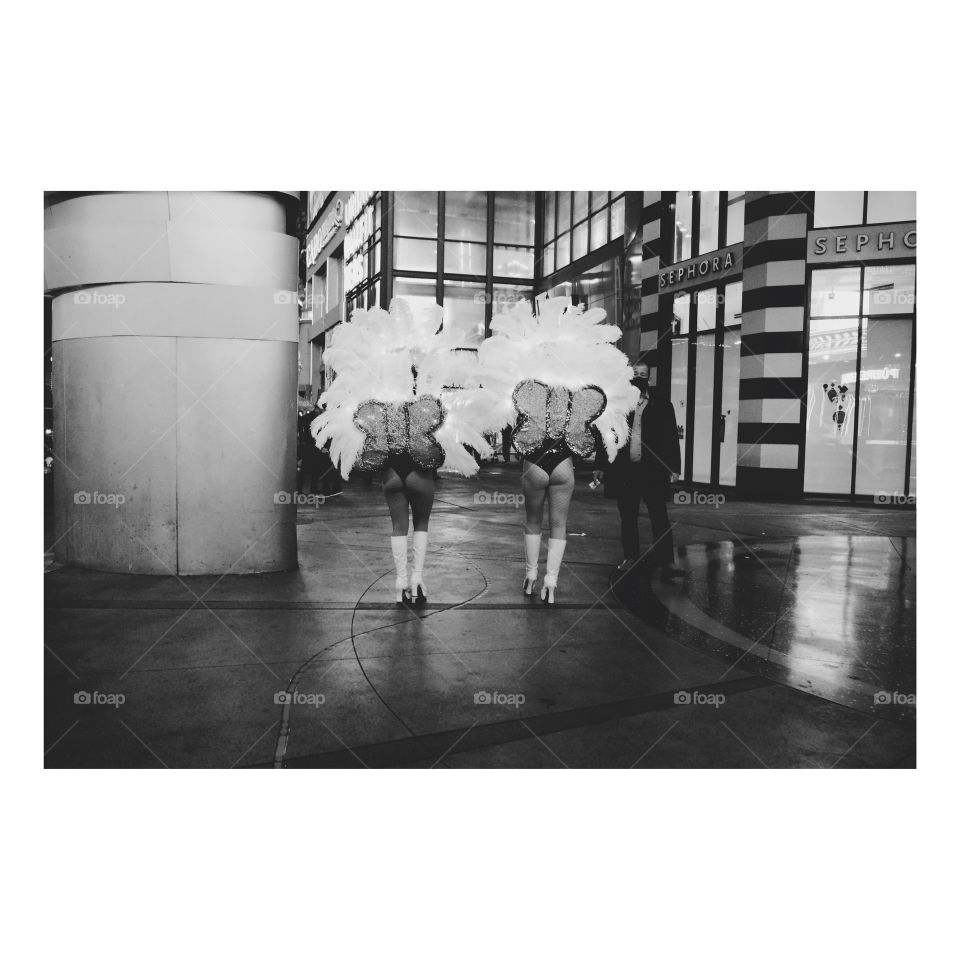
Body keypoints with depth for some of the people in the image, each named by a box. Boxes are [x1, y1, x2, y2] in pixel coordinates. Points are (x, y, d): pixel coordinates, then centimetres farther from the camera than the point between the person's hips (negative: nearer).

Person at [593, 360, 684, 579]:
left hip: (653, 471, -1)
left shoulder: (662, 405, 7)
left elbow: (672, 438, 5)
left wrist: (674, 468, -2)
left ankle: (665, 562, -5)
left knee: (659, 516, -5)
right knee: (627, 518, 9)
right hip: (624, 471, 2)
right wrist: (601, 466, 5)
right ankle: (630, 557, 19)